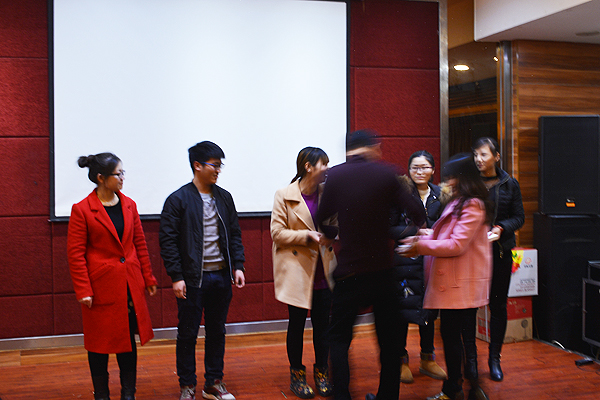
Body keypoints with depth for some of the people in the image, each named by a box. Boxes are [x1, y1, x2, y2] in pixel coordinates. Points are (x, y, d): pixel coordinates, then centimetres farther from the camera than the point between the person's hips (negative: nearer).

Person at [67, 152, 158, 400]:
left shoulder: (129, 205, 4)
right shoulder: (82, 210, -10)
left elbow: (140, 244, 10)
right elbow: (75, 254, -9)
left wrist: (148, 278, 11)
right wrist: (83, 291, -12)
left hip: (130, 285, 5)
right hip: (101, 285, -4)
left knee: (128, 340, 11)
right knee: (100, 343, 8)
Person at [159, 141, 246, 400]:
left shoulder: (224, 198, 9)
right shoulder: (178, 199, -7)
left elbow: (234, 235, 13)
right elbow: (168, 241, -9)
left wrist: (238, 266, 4)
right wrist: (176, 277, -13)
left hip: (221, 276, 5)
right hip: (192, 279, -5)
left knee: (217, 332, 13)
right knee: (188, 335, 6)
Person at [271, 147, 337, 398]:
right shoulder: (284, 196, -5)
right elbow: (277, 233, -9)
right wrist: (308, 236, -19)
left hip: (323, 271, 4)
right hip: (297, 271, -3)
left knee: (322, 324, 8)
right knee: (297, 324, 7)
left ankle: (322, 373, 24)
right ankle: (296, 374, 22)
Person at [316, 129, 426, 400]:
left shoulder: (334, 176, -5)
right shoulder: (385, 173, -4)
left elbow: (321, 220, 1)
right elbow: (416, 212, -7)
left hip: (349, 273, -1)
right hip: (383, 270, 2)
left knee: (338, 339, 11)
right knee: (388, 338, 16)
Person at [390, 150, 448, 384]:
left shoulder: (439, 195, 7)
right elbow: (390, 228, -9)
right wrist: (416, 232, -19)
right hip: (405, 259, -4)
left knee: (429, 310, 12)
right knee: (403, 309, 0)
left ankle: (427, 360, 26)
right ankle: (401, 361, 15)